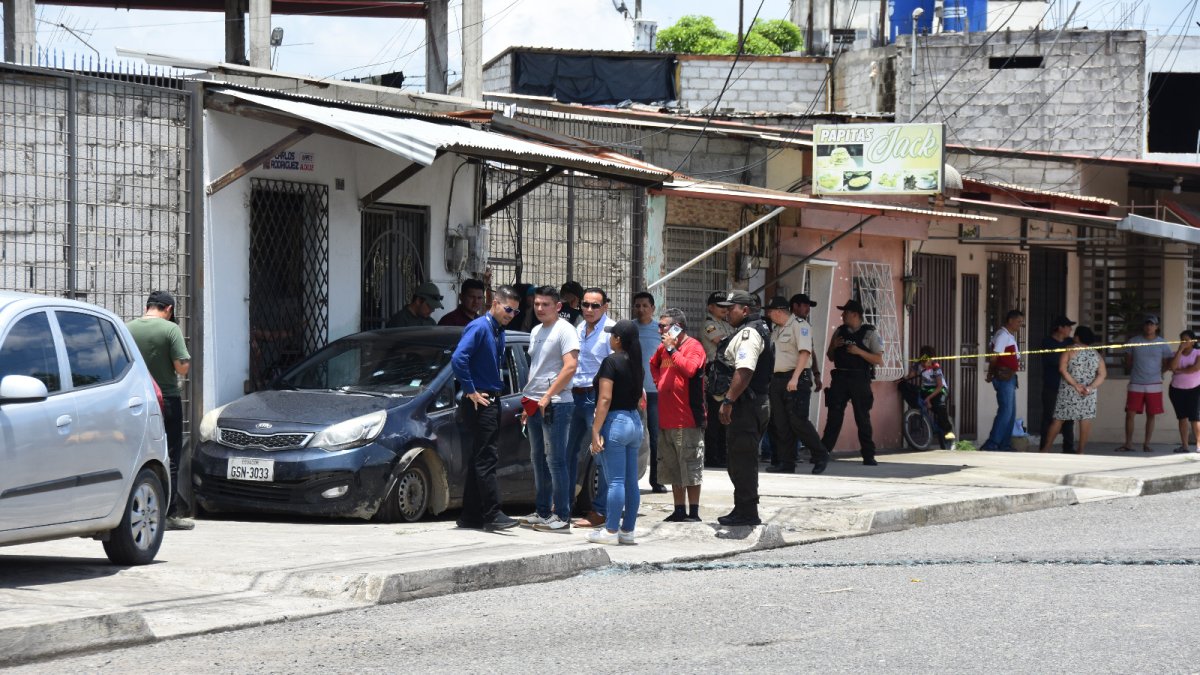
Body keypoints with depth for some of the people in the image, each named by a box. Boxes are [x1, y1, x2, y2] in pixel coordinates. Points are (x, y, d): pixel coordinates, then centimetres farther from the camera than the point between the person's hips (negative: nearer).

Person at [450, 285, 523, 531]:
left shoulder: (499, 332, 15)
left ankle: (471, 516, 14)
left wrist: (496, 391, 14)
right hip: (479, 402, -9)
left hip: (491, 401, 9)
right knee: (486, 458, -12)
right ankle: (492, 514, -14)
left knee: (479, 460, 11)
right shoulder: (479, 328, -13)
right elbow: (458, 359, -25)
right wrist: (470, 391, -19)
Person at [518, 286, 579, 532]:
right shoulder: (536, 331, 18)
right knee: (539, 459, 12)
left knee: (556, 460, -9)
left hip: (555, 404, -9)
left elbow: (571, 366, -19)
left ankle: (562, 517, -8)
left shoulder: (564, 330, -9)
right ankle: (543, 512, 19)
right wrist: (528, 401, 19)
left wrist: (547, 397, -20)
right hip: (535, 404, 9)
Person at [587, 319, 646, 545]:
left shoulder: (611, 362, -12)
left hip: (615, 421, -8)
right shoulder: (636, 365, 12)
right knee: (631, 481, 8)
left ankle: (611, 531, -6)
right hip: (635, 421, 8)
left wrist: (596, 431, -18)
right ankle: (627, 530, 12)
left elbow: (605, 399, -17)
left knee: (615, 480, -7)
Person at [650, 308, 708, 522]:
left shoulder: (693, 346, -10)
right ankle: (679, 510, 19)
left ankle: (693, 512, -3)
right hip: (666, 419, 9)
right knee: (673, 469, 12)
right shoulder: (663, 348, 15)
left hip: (687, 420, -9)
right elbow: (654, 364, 33)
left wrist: (671, 349, -20)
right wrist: (658, 381, 15)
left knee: (690, 468, -5)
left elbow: (689, 368, -27)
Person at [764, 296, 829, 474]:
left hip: (796, 380, -8)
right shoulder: (776, 330, 20)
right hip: (777, 378, 8)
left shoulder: (799, 325, -7)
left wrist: (794, 378, -25)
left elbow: (805, 352, -17)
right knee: (781, 424, 5)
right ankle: (786, 463, 9)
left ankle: (820, 456, -1)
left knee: (797, 421, -13)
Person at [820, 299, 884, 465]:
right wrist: (834, 346, -2)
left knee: (862, 417, 0)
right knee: (834, 416, -1)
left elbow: (879, 360, -7)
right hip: (840, 377, 3)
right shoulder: (840, 331, 12)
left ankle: (868, 456, 7)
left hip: (860, 379, -3)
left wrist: (859, 351, -18)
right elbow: (830, 357, 20)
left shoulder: (870, 333, -1)